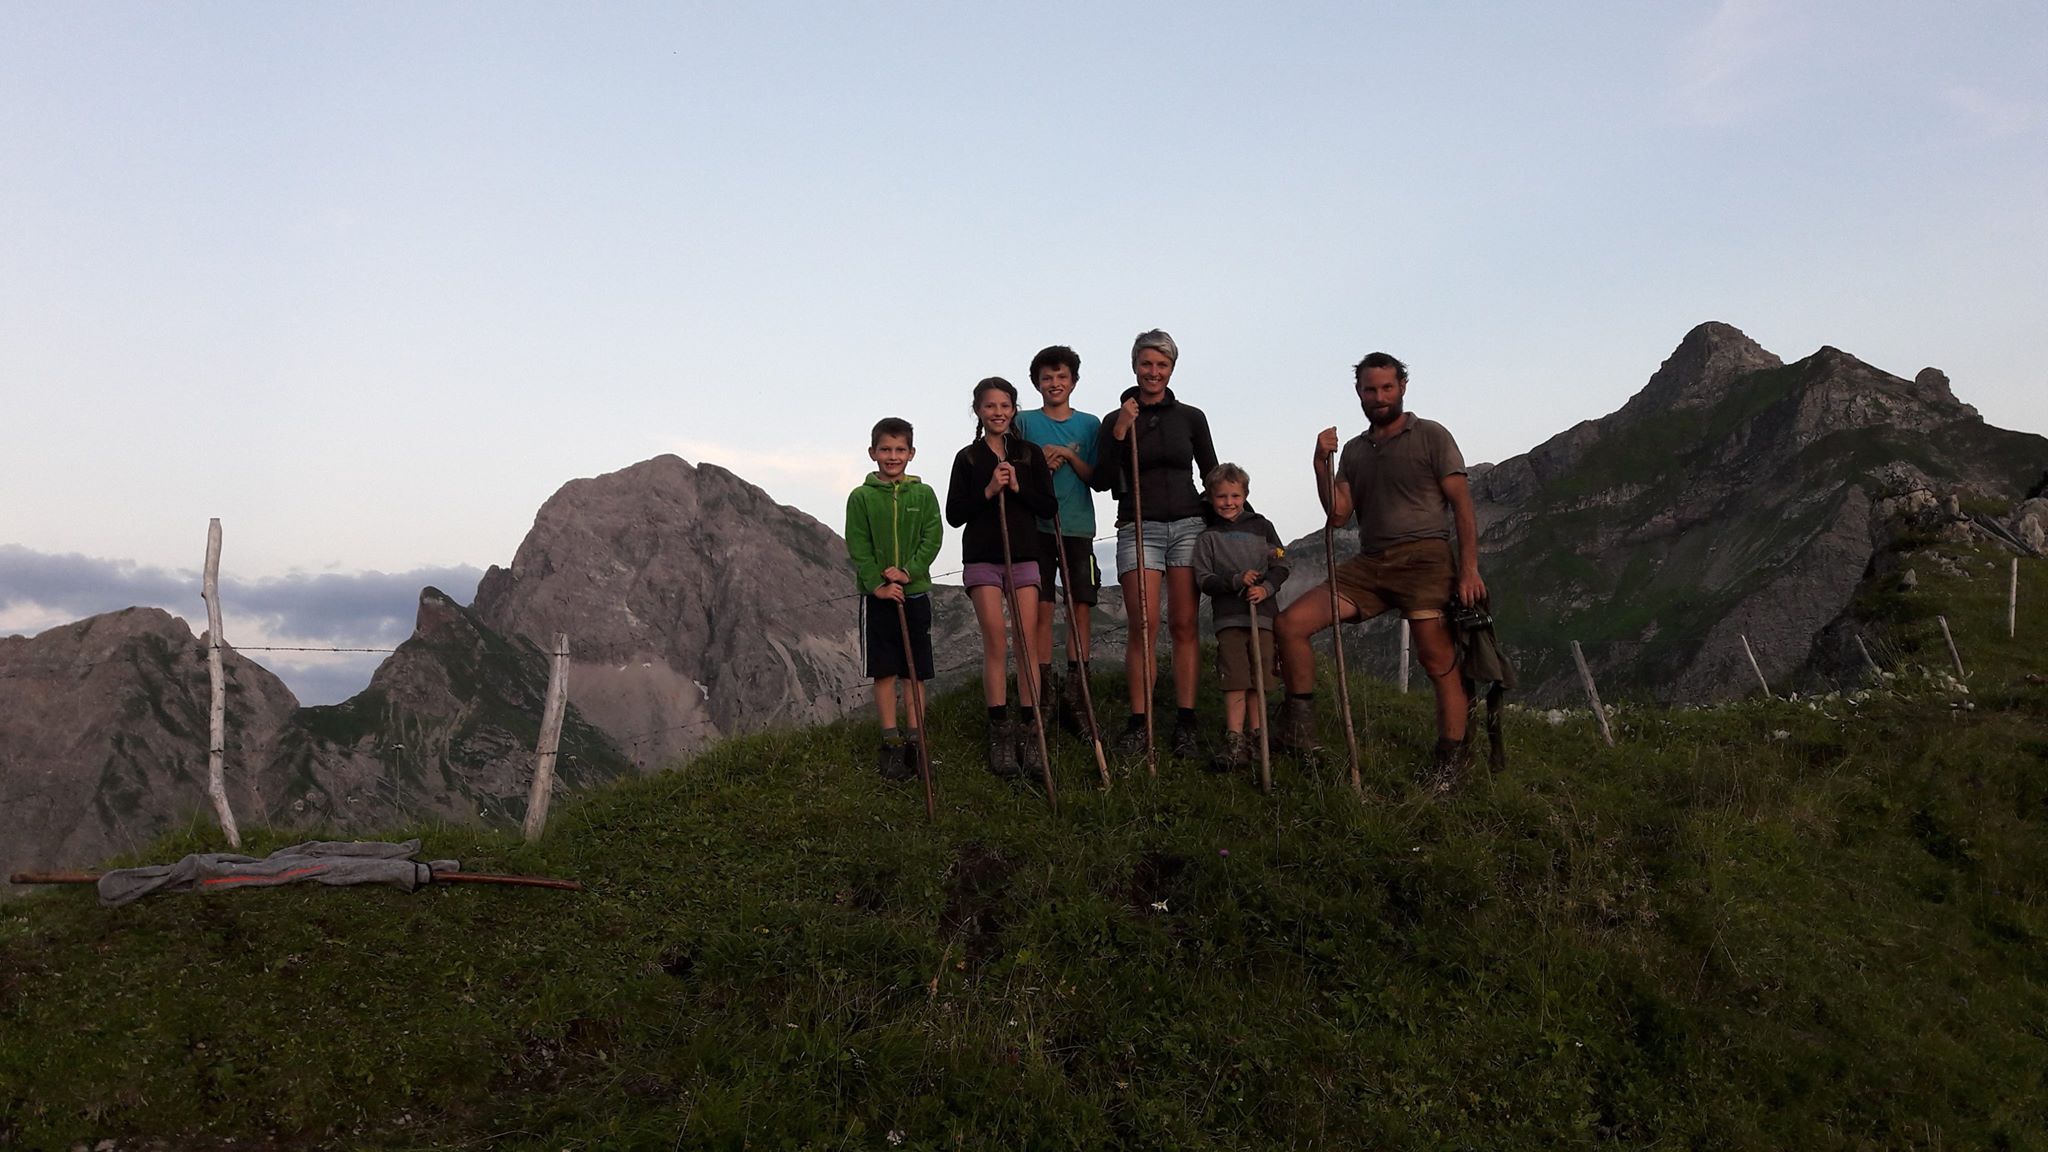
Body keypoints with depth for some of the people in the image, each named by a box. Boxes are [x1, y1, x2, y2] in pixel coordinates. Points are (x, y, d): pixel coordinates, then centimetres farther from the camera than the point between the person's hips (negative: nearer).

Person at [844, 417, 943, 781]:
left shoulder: (923, 494, 4)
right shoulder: (861, 497, 0)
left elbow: (933, 537, -2)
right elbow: (858, 548, -4)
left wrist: (908, 570, -16)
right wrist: (877, 584, -15)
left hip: (916, 592, 1)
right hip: (877, 596, -1)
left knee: (915, 669, 5)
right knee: (884, 671, 1)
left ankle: (914, 740, 13)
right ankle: (891, 742, 8)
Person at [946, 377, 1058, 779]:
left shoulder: (1030, 453, 9)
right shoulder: (968, 458, 6)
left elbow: (1049, 506, 4)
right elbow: (953, 514, 1)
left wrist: (1018, 488, -10)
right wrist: (988, 491, -12)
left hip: (1024, 555, 1)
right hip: (982, 557, -1)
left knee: (1027, 642, -3)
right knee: (995, 642, -5)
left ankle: (1028, 731, 1)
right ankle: (1000, 734, 0)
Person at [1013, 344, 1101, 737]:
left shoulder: (1089, 424, 10)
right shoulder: (1025, 422, 7)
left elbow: (1096, 479, 5)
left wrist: (1069, 456, -11)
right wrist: (1040, 466, -12)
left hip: (1078, 527, 2)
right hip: (1037, 525, -1)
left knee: (1081, 609, 0)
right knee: (1042, 608, -5)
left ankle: (1073, 700, 6)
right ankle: (1040, 694, 1)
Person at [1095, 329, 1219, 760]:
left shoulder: (1191, 417, 9)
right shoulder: (1115, 419, 6)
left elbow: (1213, 475, 16)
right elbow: (1102, 481, -1)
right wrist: (1119, 434, -11)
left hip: (1187, 526, 1)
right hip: (1139, 529, -1)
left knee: (1184, 626, -1)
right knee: (1142, 627, -9)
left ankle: (1186, 723, 3)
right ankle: (1138, 723, -2)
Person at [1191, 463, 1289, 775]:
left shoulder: (1262, 527, 11)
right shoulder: (1207, 537, 6)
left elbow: (1281, 566, 8)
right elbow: (1203, 579, -1)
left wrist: (1266, 587, -11)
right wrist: (1237, 580, -16)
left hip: (1262, 613, 2)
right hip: (1228, 617, -2)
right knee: (1234, 683, -8)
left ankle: (1257, 738, 16)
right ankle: (1235, 744, -8)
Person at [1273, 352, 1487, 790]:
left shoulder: (1431, 436, 5)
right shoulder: (1354, 450, 19)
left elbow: (1461, 504, -1)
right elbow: (1338, 515, 8)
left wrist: (1469, 568, -11)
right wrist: (1322, 464, -5)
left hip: (1423, 557, -5)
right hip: (1369, 564, 5)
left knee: (1438, 660, -13)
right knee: (1291, 623, -8)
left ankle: (1451, 765, -3)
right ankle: (1299, 731, 2)